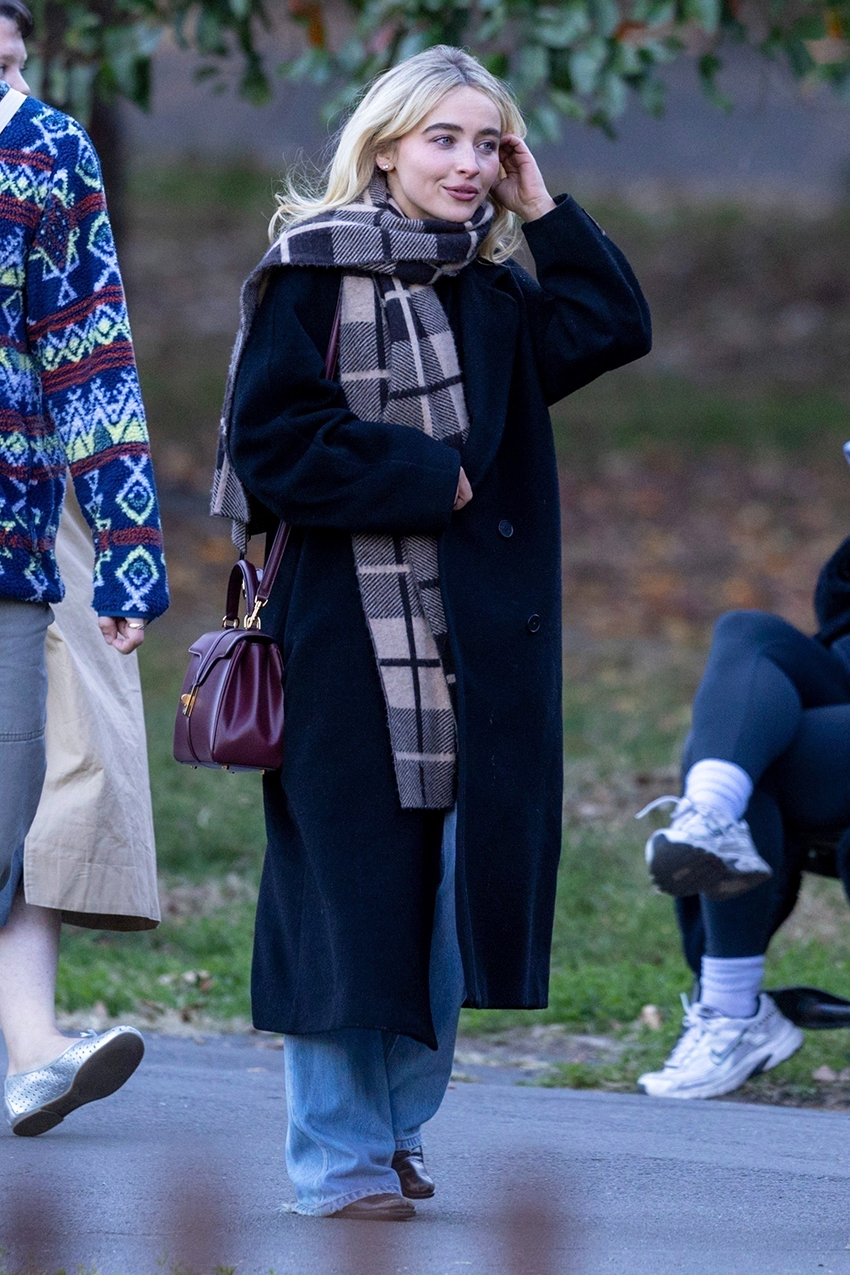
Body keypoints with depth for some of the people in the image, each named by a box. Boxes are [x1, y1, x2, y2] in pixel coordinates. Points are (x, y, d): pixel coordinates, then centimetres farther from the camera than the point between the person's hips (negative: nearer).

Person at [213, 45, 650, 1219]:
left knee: (448, 891, 8)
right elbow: (272, 438, -11)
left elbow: (614, 327, 3)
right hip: (350, 632, -6)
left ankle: (396, 1131, 19)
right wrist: (425, 475, -12)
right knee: (350, 891, -4)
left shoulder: (491, 294, 15)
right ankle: (339, 1158, 3)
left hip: (476, 640, 6)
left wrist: (541, 208, 1)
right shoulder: (316, 271, -4)